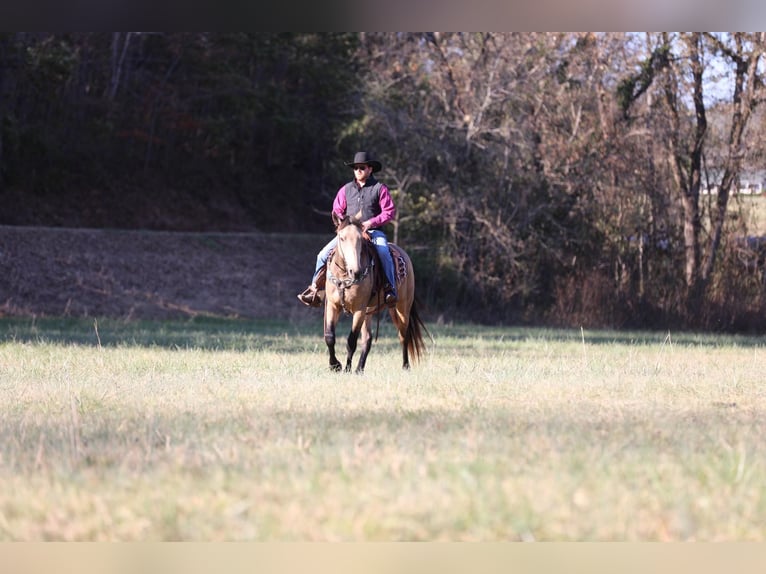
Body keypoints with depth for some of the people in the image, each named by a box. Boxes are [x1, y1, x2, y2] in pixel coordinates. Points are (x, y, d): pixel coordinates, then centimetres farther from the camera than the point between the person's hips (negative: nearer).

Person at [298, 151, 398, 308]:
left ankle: (391, 290, -31)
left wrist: (371, 223, -16)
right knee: (323, 254, -11)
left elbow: (390, 212, -5)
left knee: (384, 253, -35)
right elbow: (337, 211, 15)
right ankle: (315, 288, -3)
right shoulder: (346, 189, 11)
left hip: (373, 231, -4)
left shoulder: (379, 188, -1)